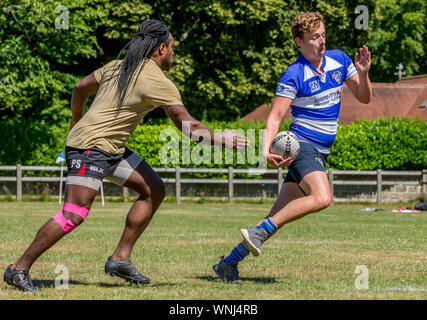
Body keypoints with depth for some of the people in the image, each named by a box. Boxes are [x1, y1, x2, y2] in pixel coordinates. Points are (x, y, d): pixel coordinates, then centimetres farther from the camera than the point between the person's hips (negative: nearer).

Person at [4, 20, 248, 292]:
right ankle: (19, 269, -8)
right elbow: (188, 126, -12)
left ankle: (120, 258, 10)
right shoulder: (159, 83, -12)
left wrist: (77, 120, 37)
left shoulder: (118, 67, 12)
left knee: (155, 189, 9)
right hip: (91, 146, -10)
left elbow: (81, 88, 21)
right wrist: (221, 140, 0)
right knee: (74, 215, -14)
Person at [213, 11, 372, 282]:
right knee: (322, 197, -32)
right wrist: (266, 149, -29)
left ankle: (229, 262, 8)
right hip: (301, 145, -6)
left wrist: (363, 74, -9)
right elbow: (275, 117, -13)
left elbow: (364, 97, 13)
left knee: (278, 218, 3)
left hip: (320, 153, 6)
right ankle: (259, 230, -27)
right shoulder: (294, 75, -12)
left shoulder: (339, 60, 7)